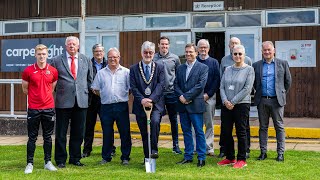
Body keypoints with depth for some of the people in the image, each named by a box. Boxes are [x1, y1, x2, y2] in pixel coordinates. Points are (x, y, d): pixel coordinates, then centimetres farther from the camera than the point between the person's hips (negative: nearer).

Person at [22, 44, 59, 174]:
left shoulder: (53, 71, 2)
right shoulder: (28, 71, -3)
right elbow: (25, 89, 7)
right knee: (32, 137, 4)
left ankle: (48, 162, 19)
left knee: (48, 137, 9)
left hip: (49, 107, 2)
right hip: (33, 108, -2)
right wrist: (36, 96, 11)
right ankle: (30, 164, 12)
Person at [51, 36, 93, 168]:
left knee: (78, 133, 9)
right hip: (63, 101, -2)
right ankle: (60, 160, 14)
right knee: (61, 133, 4)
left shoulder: (86, 60, 10)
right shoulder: (57, 60, 2)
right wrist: (58, 91, 2)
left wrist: (86, 91, 10)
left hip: (81, 101, 3)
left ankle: (75, 158, 21)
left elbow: (90, 79, 18)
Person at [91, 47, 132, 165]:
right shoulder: (101, 73, 10)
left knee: (125, 132, 1)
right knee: (107, 133, 7)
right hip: (106, 107, 2)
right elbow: (95, 89, 12)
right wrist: (104, 96, 7)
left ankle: (125, 157, 11)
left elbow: (131, 88, 5)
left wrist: (125, 96, -2)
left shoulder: (126, 72, 5)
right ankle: (106, 157, 18)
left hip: (122, 106, -1)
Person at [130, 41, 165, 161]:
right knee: (144, 133, 6)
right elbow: (133, 87, -1)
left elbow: (161, 85, -4)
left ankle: (154, 150, -17)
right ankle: (147, 157, 18)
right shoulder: (134, 69, 8)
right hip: (140, 105, 2)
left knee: (155, 121, -29)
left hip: (156, 104, -1)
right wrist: (142, 99, -16)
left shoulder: (160, 67, 6)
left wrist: (151, 99, -18)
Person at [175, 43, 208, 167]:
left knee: (199, 131, -2)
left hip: (195, 104, -5)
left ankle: (201, 158, 5)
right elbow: (176, 84, 9)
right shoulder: (180, 68, 14)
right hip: (182, 104, 5)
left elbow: (200, 85, -12)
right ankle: (188, 157, 18)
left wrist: (187, 97, -14)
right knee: (186, 131, 11)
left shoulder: (203, 68, -2)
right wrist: (181, 96, -9)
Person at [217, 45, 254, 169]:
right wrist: (225, 101, -9)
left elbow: (247, 89, -10)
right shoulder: (227, 70, 11)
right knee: (226, 132, 6)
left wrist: (233, 102, -13)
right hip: (226, 106, 5)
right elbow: (222, 87, 7)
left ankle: (242, 159, 11)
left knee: (241, 132, 1)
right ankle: (230, 158, 19)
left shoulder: (249, 69, -2)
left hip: (242, 104, -5)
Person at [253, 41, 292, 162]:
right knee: (263, 127, 8)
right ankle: (263, 152, 15)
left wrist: (282, 93, 9)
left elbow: (288, 81, 9)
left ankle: (280, 153, 9)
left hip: (276, 100, -1)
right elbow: (254, 82, 15)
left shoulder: (283, 64, 4)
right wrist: (258, 92, 9)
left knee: (279, 127, 3)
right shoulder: (256, 65, 7)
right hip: (262, 101, 2)